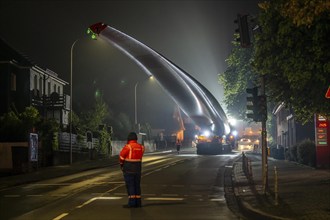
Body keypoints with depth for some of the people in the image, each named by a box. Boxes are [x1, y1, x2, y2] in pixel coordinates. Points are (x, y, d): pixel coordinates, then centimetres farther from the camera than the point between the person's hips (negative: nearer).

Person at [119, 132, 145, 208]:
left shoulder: (128, 147, -15)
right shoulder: (141, 147, 3)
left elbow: (121, 157, -6)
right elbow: (139, 157, 9)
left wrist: (121, 164, 14)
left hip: (129, 169, -6)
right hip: (138, 168, 6)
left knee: (130, 185, -3)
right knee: (137, 185, 11)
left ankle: (132, 202, -7)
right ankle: (138, 202, 12)